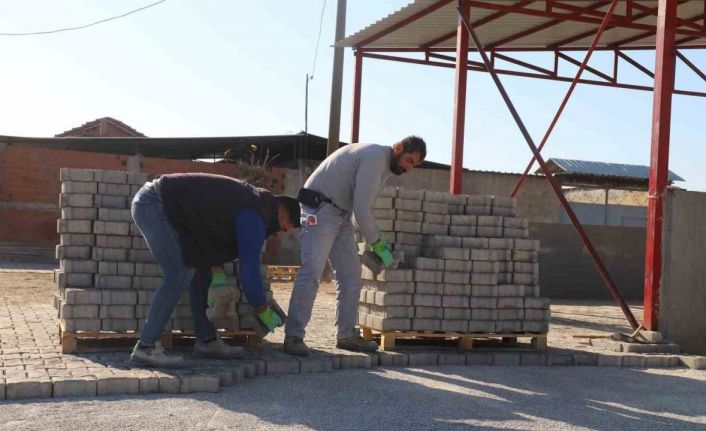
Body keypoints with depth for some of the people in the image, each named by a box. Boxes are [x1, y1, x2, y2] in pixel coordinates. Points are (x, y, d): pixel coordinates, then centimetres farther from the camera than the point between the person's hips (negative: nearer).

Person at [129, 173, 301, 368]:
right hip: (154, 204, -10)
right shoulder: (254, 217, -16)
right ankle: (146, 348, -12)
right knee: (180, 275, -15)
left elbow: (210, 227, 18)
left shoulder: (252, 198, 13)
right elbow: (249, 271, -16)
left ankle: (206, 341, 16)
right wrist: (265, 313, -2)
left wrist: (218, 273, 8)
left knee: (200, 266, 10)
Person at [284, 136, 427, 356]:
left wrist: (378, 242, 7)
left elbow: (363, 207, 15)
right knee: (311, 272, -17)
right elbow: (361, 207, -22)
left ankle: (346, 334, 16)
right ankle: (293, 336, -17)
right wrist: (378, 245, -15)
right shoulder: (375, 156, -17)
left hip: (341, 215, 11)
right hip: (319, 210, -11)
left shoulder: (385, 165, 15)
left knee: (351, 276, 9)